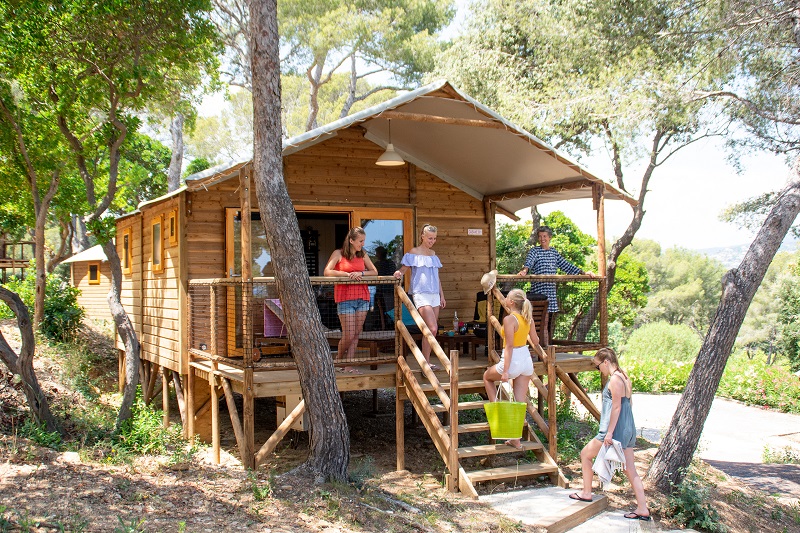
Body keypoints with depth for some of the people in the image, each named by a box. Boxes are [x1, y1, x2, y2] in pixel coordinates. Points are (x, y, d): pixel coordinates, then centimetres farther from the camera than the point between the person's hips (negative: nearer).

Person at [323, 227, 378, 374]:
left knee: (356, 334, 3)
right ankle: (339, 360, 18)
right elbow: (327, 272, -9)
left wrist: (361, 273, -9)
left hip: (362, 298, 5)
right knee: (349, 335, -7)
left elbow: (374, 272, 10)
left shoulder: (363, 255, 12)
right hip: (345, 298, -5)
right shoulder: (338, 254, 0)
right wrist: (347, 274, -15)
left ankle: (349, 366, 9)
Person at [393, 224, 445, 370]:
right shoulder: (414, 252, -1)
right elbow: (404, 268, -5)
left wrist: (442, 296, 20)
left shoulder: (433, 253, 17)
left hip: (434, 294, 7)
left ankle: (426, 361, 11)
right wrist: (399, 273, -28)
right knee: (432, 329, -17)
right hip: (421, 294, -7)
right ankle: (426, 363, -12)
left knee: (431, 330, 5)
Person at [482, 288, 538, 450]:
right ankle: (516, 440, 15)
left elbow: (509, 346, -21)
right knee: (520, 401, 10)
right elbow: (535, 341, 11)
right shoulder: (527, 318, 3)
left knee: (487, 376, 24)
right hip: (527, 360, 7)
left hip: (513, 361, -7)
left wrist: (505, 371, -20)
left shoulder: (509, 319, -18)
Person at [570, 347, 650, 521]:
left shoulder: (615, 379, -14)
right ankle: (642, 509, 8)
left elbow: (617, 406, -19)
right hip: (628, 430, 9)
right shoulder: (624, 377, 13)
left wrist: (609, 432, -19)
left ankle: (586, 493, 18)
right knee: (630, 469, 9)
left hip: (616, 430, -9)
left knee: (585, 455, 9)